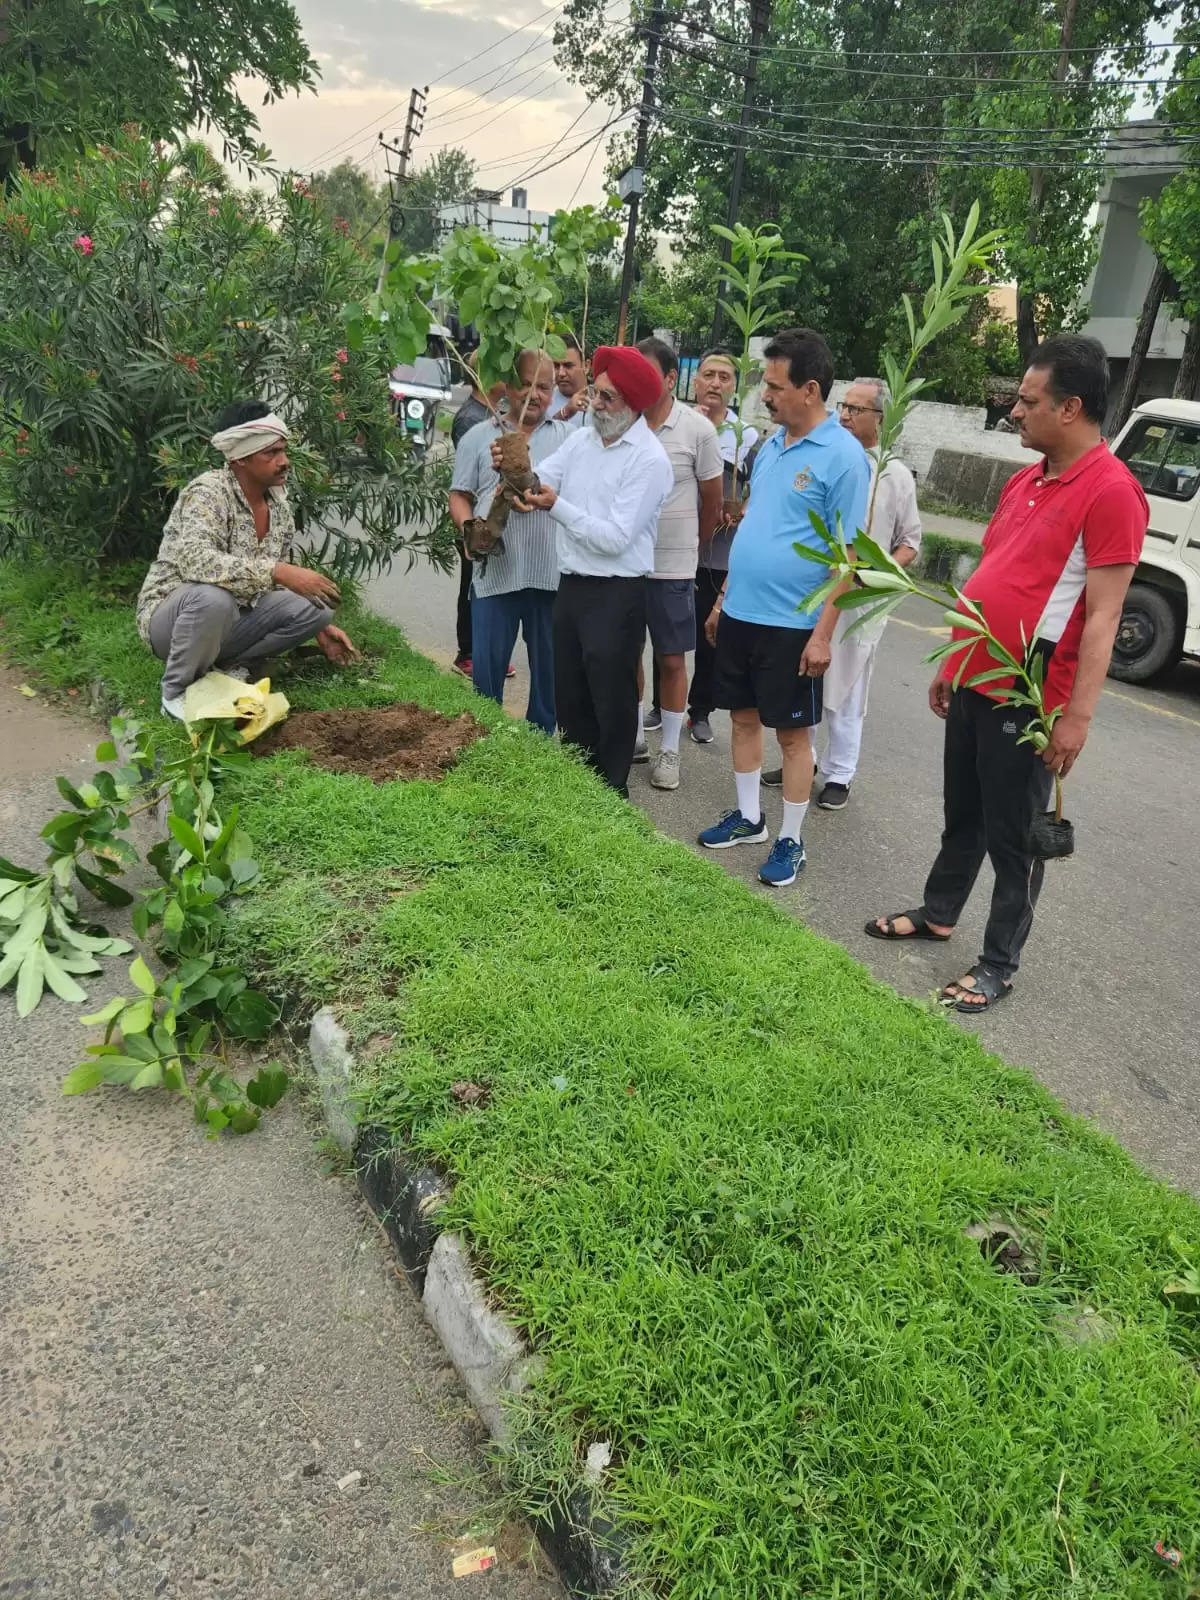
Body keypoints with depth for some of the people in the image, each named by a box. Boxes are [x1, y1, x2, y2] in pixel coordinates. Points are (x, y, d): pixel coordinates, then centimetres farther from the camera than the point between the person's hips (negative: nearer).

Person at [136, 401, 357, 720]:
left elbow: (275, 579, 13)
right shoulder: (209, 491, -22)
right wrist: (280, 572, -44)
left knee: (317, 606, -8)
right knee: (214, 597, -40)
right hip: (171, 615, -7)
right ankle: (176, 691, -14)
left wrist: (319, 626, 5)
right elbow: (195, 561, -40)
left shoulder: (279, 502, 0)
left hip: (234, 616, 7)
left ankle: (229, 666, 0)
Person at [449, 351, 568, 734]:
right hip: (495, 573, 0)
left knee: (549, 669, 10)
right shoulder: (479, 436, 10)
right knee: (486, 667, 5)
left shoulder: (568, 436, 10)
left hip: (553, 574, 1)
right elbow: (460, 495, 8)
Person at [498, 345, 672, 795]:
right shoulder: (580, 439, 8)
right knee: (569, 695, 17)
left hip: (617, 596, -7)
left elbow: (615, 538, -20)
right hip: (571, 585, 7)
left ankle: (611, 794, 19)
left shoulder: (649, 460, -14)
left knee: (611, 702, 4)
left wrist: (558, 507, -23)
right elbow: (537, 482, -1)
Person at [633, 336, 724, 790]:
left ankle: (669, 750, 18)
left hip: (672, 567, -3)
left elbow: (712, 502, 2)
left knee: (671, 660, 5)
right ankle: (633, 736, 30)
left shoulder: (698, 429, -8)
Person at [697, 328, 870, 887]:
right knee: (743, 716, 16)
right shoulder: (770, 444, 9)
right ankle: (748, 817, 32)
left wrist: (823, 632, -18)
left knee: (793, 732, 4)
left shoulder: (844, 456, -13)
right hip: (741, 612, 7)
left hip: (792, 624, -7)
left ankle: (791, 841, 18)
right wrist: (724, 597, 16)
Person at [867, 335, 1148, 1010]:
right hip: (974, 683, 8)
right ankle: (937, 913, 39)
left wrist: (1079, 713, -21)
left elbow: (1102, 616, -19)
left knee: (1012, 836, 4)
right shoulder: (1024, 481, 11)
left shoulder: (1111, 490, -15)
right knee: (961, 812, 21)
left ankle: (999, 966, 18)